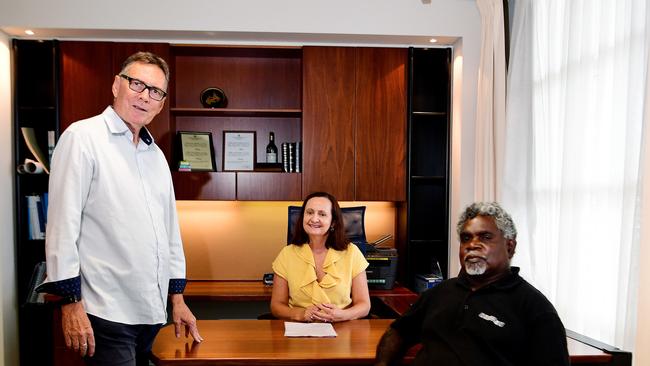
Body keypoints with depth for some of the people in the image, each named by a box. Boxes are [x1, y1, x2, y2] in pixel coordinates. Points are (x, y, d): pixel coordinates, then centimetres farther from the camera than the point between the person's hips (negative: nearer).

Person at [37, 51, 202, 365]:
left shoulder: (156, 154, 13)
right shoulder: (83, 137, -7)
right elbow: (62, 223, -11)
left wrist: (177, 297, 15)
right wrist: (71, 301, -13)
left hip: (151, 310, 7)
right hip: (107, 312, -6)